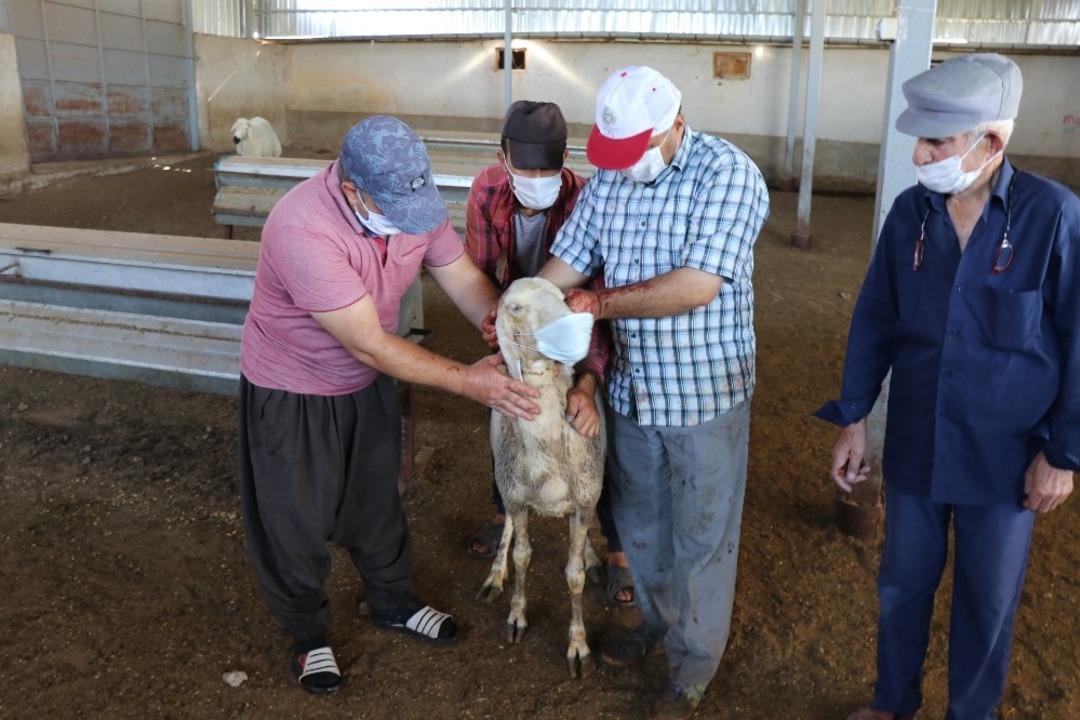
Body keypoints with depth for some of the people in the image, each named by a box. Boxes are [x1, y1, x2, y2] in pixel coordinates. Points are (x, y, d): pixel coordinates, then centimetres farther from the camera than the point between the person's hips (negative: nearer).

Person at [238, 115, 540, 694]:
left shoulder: (412, 204, -17)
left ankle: (392, 602, 44)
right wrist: (467, 380, -31)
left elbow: (466, 282, -8)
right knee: (295, 519, 11)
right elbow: (371, 345, -34)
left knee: (376, 500, 21)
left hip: (365, 384, 6)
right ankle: (307, 633, 35)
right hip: (290, 391, -5)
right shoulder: (303, 231, -37)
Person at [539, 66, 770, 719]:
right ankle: (657, 620, 48)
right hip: (632, 388, 6)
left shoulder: (727, 173, -18)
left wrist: (600, 304, -20)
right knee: (638, 520, 22)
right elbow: (565, 263, 1)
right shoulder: (607, 180, 1)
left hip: (705, 392, -5)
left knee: (700, 537, 10)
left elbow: (698, 286, -27)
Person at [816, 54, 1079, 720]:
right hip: (914, 444, 3)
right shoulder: (911, 210, -6)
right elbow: (874, 321, 2)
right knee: (902, 586, 18)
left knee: (988, 601, 16)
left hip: (1006, 455, -3)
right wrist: (854, 418, 3)